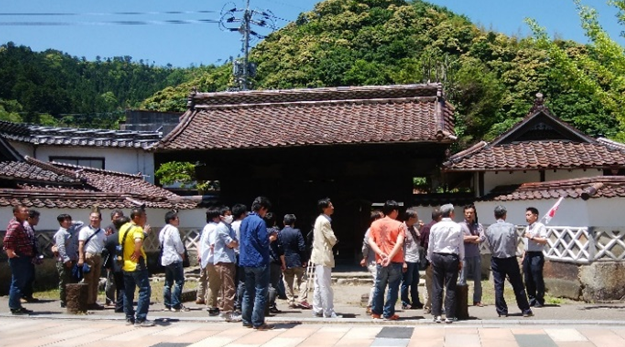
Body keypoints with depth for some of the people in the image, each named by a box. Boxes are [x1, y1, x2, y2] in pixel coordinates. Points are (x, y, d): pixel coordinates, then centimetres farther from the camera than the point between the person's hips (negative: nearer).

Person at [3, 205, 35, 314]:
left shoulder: (20, 224, 17)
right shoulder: (15, 225, -15)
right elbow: (7, 239, -28)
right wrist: (10, 252, -21)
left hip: (23, 259, 10)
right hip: (18, 258, -10)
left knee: (20, 283, 14)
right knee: (17, 283, -5)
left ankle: (16, 306, 20)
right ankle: (15, 307, -1)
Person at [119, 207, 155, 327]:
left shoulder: (123, 227, 10)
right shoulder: (137, 229, -17)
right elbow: (138, 241, -38)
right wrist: (137, 252, -19)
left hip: (125, 265, 9)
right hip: (137, 265, -9)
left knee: (128, 292, 14)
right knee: (145, 291, -4)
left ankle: (129, 317, 19)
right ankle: (140, 319, -8)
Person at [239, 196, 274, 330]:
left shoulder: (244, 221, 11)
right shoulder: (259, 222, -14)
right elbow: (264, 242, -18)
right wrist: (271, 238, 3)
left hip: (246, 261, 8)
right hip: (259, 262, -8)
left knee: (248, 292, 14)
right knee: (261, 293, -3)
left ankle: (246, 320, 17)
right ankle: (258, 322, -3)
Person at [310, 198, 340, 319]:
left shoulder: (320, 219, 14)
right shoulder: (325, 221, -17)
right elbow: (332, 239, -15)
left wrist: (332, 241, 6)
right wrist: (335, 241, 6)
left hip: (319, 255, 10)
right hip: (324, 255, -10)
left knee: (319, 285, 12)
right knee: (325, 285, -6)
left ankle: (317, 310, 16)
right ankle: (329, 312, -3)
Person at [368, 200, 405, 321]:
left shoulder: (375, 224, 6)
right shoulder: (399, 225, -4)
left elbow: (371, 241, -1)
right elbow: (399, 243, -16)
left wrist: (381, 253, -8)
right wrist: (390, 257, -19)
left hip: (380, 261, 3)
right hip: (396, 261, -3)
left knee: (379, 287, 15)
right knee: (393, 288, 4)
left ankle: (376, 312, 21)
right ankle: (388, 313, 6)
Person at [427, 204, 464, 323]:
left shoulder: (434, 227, -1)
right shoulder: (457, 227, -5)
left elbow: (430, 245, 3)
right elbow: (461, 246, 0)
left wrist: (431, 259, 15)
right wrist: (460, 260, 11)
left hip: (436, 257, 2)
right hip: (451, 258, -2)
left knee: (437, 287, 7)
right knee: (450, 287, 3)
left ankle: (437, 315, 8)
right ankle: (449, 316, 5)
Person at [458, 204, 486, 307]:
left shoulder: (478, 226, 8)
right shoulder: (460, 225, -1)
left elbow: (482, 238, -6)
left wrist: (468, 239, -13)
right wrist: (475, 237, -8)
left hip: (476, 256, 4)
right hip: (465, 256, -3)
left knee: (478, 279, 9)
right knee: (462, 280, -3)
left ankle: (477, 300, 18)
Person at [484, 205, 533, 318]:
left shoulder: (489, 229, -5)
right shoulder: (511, 227, -10)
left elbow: (489, 245, 2)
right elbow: (516, 243, -2)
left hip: (496, 260, 1)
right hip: (511, 259, -1)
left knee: (498, 286, 7)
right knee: (518, 286, 7)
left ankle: (502, 311, 9)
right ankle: (526, 310, 12)